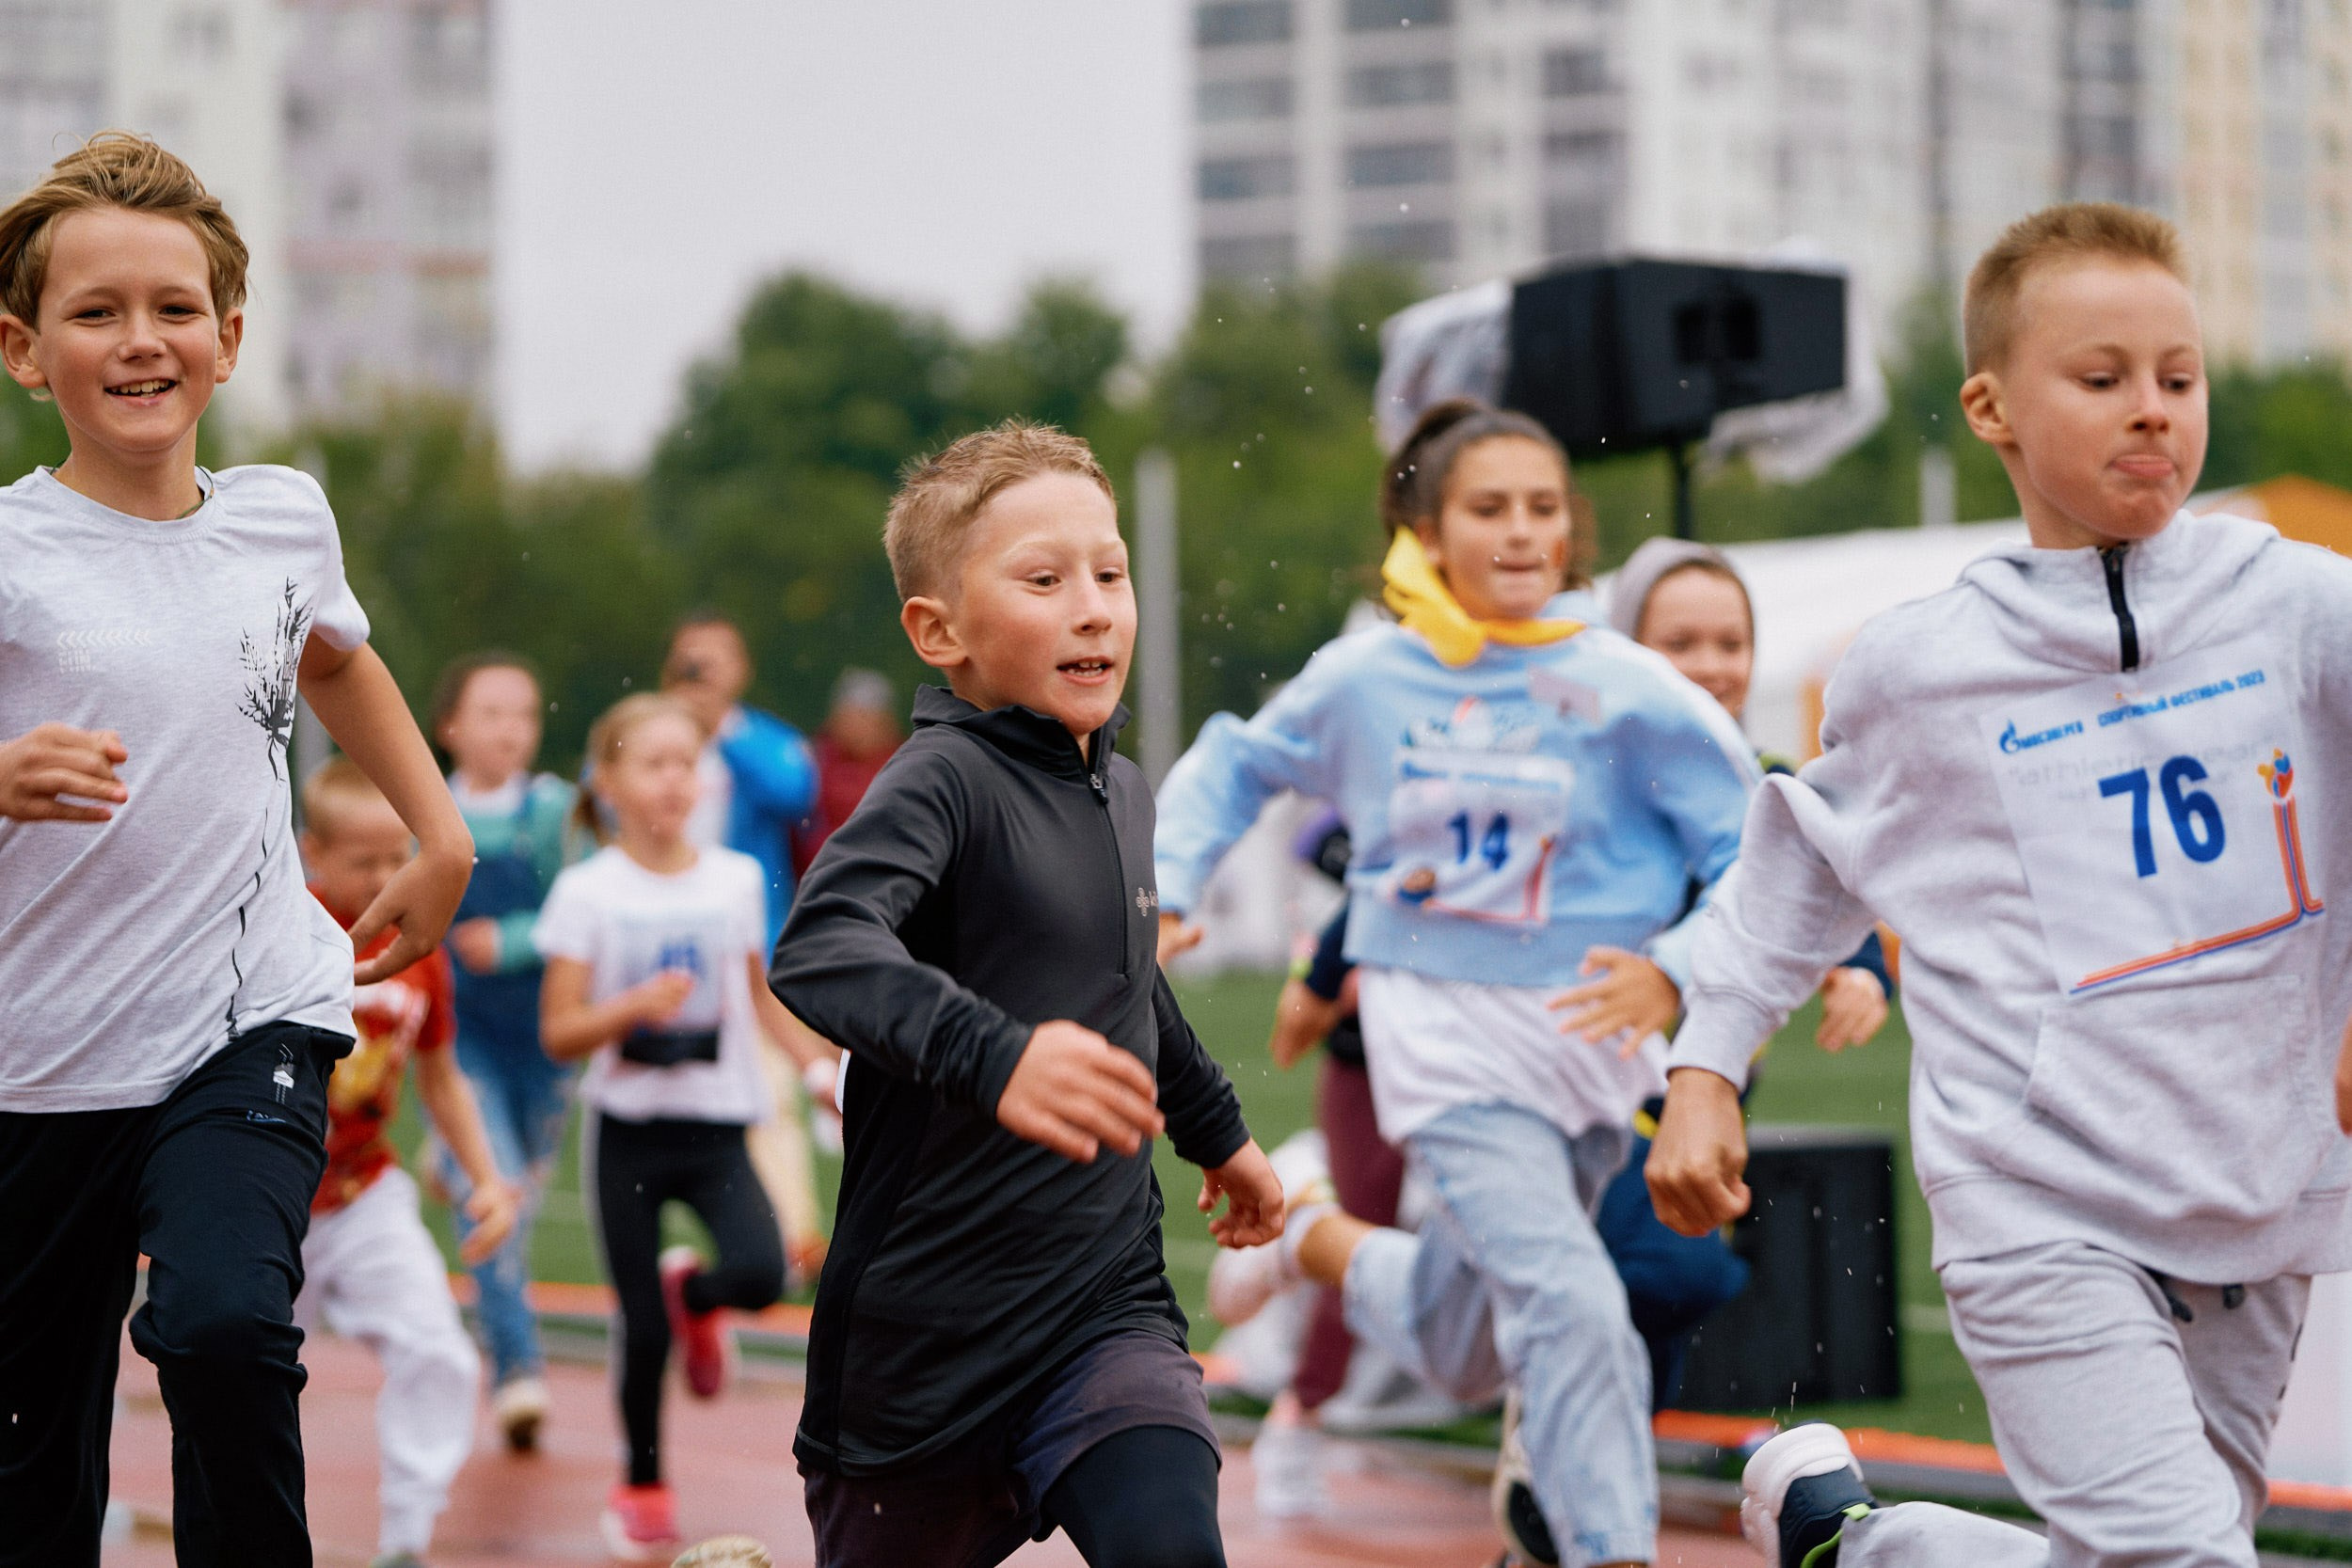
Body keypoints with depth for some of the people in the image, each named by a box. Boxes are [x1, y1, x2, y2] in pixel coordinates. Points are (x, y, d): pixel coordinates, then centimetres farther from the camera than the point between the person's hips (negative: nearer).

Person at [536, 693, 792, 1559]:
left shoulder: (738, 879, 4)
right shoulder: (588, 892, -6)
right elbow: (559, 1032, -7)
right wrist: (635, 1007, -24)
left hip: (717, 1128, 2)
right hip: (627, 1131, -2)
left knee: (760, 1274, -22)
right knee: (643, 1328, 0)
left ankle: (693, 1292, 15)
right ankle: (643, 1487, 23)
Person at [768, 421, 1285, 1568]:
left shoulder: (1122, 793, 9)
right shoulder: (945, 784, -15)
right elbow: (822, 945, -36)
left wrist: (1216, 1128, 43)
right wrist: (992, 1055, -53)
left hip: (1108, 1302, 5)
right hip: (929, 1331, -5)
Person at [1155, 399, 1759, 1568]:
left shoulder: (1626, 690, -10)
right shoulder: (1364, 678, -4)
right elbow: (1232, 765, 15)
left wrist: (1674, 975, -29)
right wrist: (1163, 893, 1)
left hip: (1590, 1029, 2)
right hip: (1446, 1037, -2)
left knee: (1457, 1350, 17)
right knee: (1570, 1306, -21)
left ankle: (1323, 1242, 46)